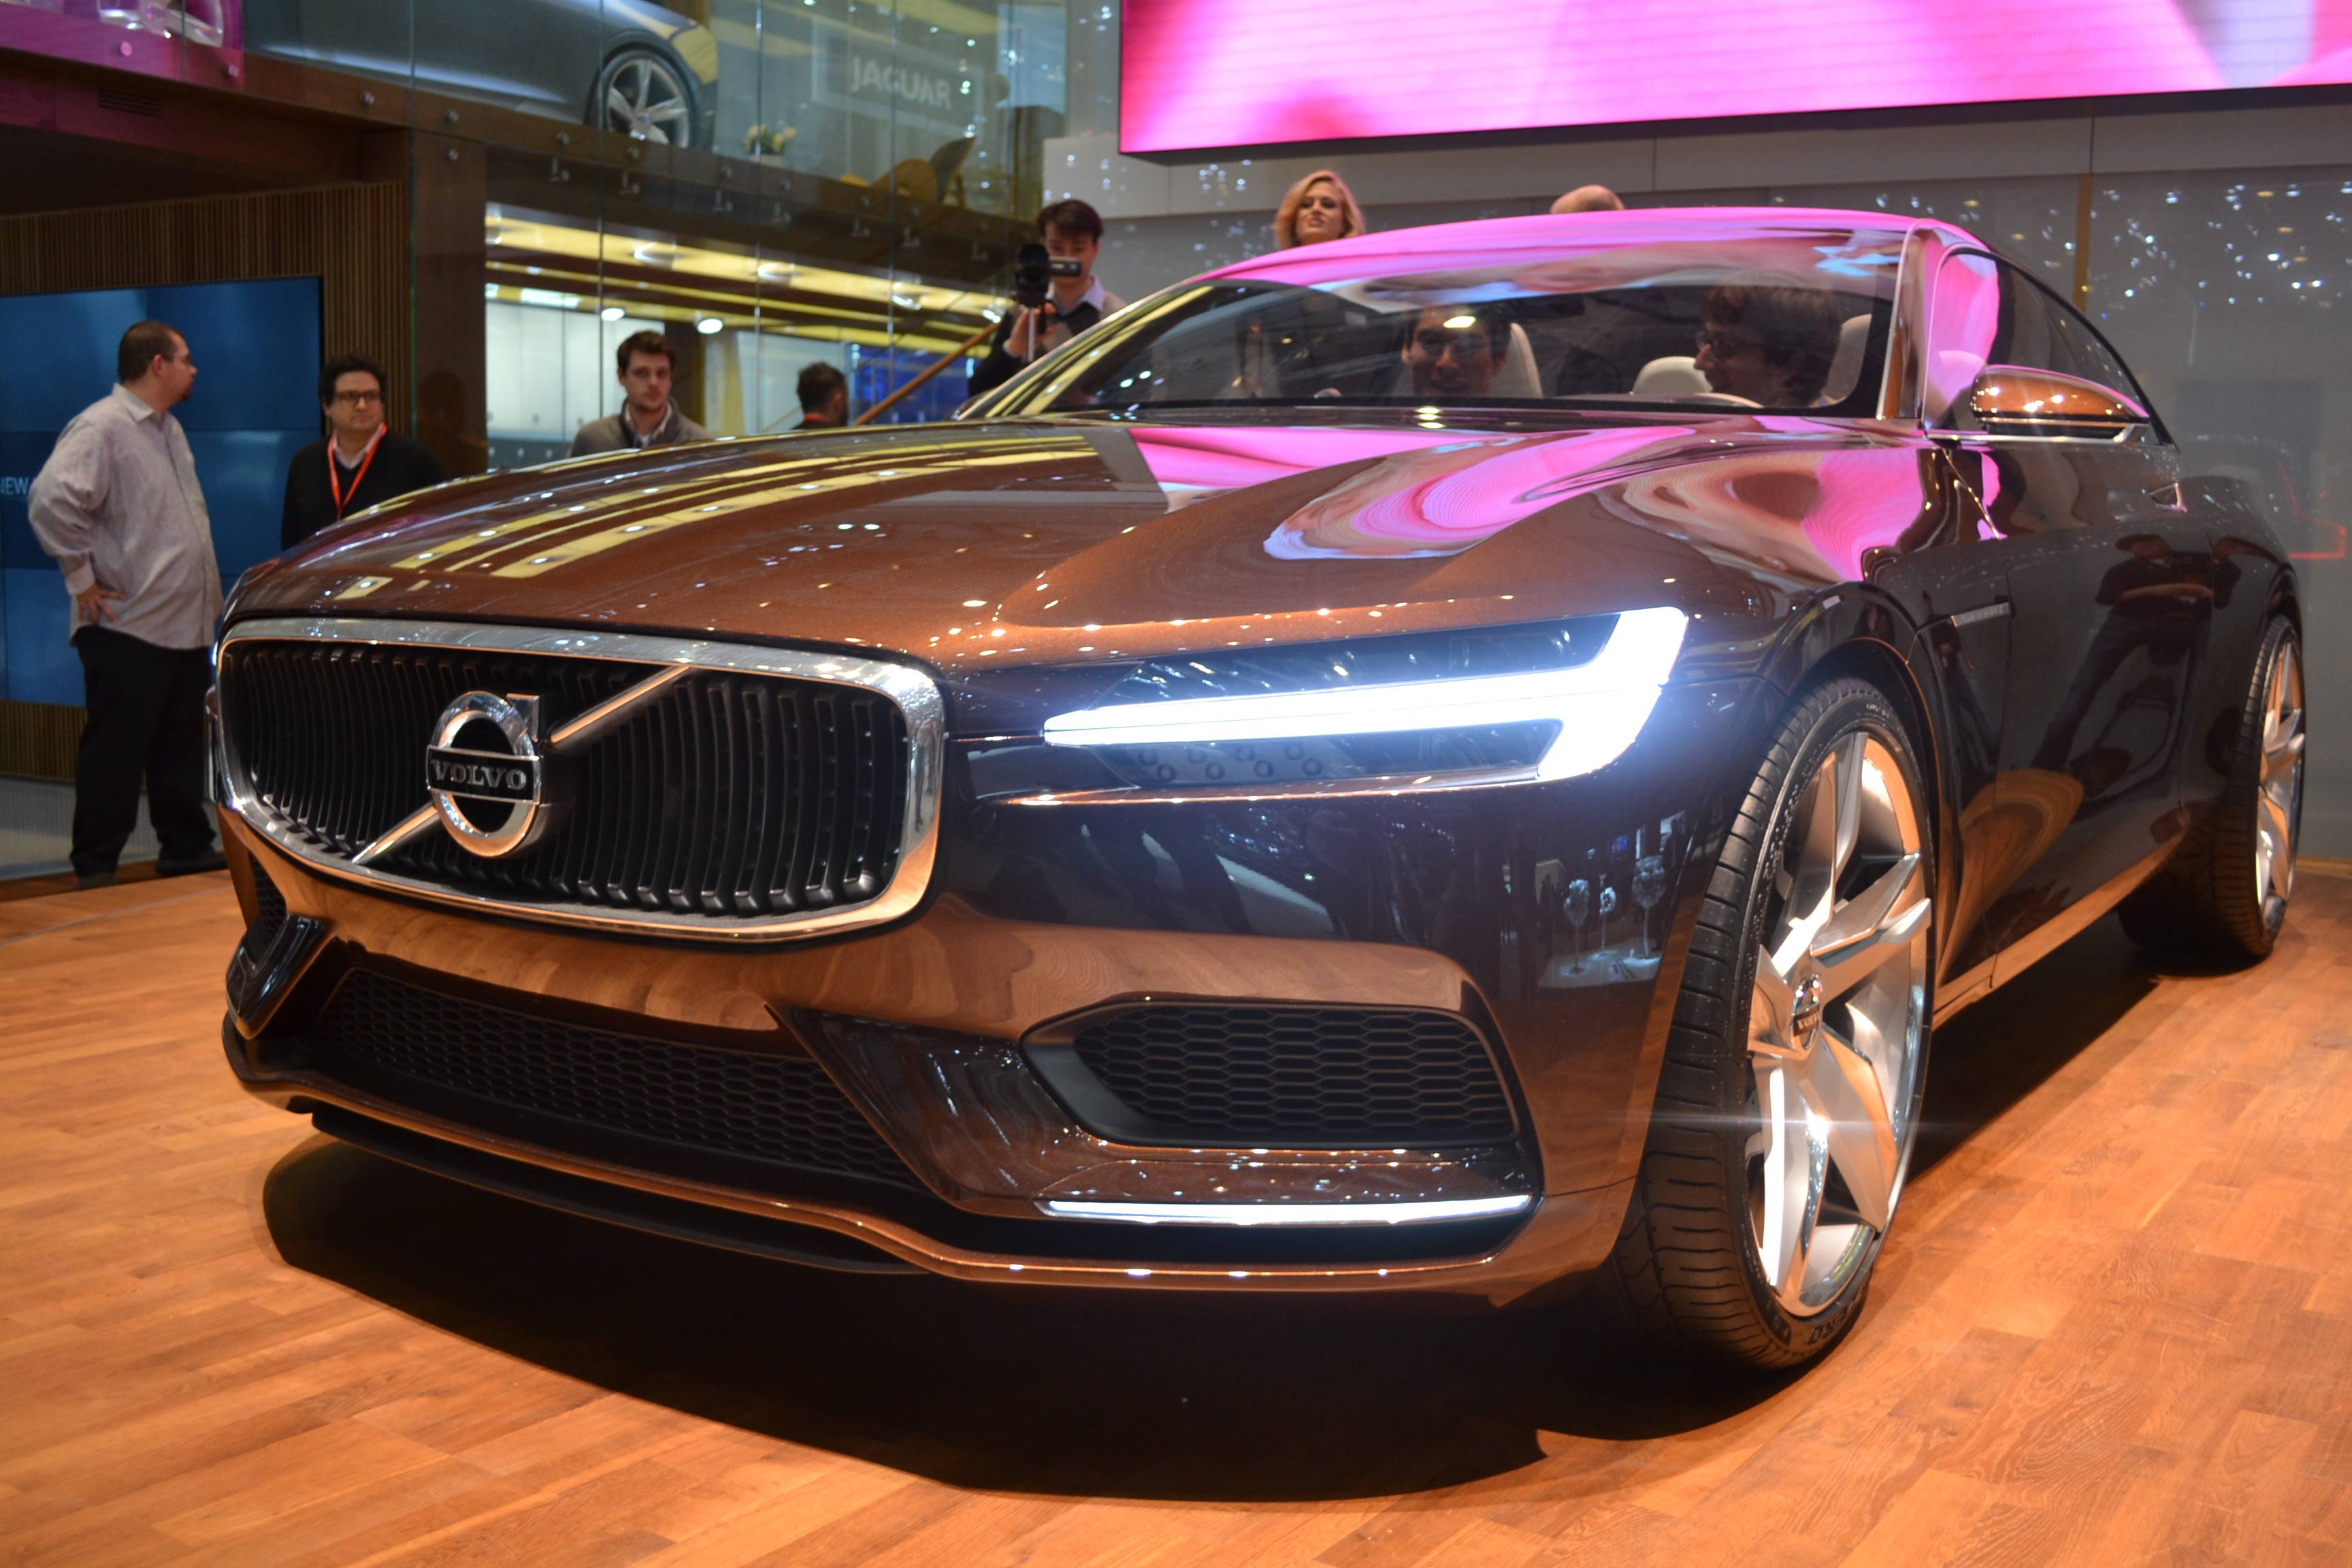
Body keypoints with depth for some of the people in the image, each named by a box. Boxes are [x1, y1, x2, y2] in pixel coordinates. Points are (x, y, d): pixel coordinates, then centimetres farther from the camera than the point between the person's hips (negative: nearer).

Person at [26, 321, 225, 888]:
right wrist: (83, 580, -19)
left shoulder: (169, 429, 16)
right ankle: (96, 867, 7)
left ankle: (187, 848, 25)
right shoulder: (101, 428, -14)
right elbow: (50, 501, -25)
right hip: (129, 630, -9)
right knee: (115, 753, -1)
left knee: (181, 749, 15)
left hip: (187, 626, 9)